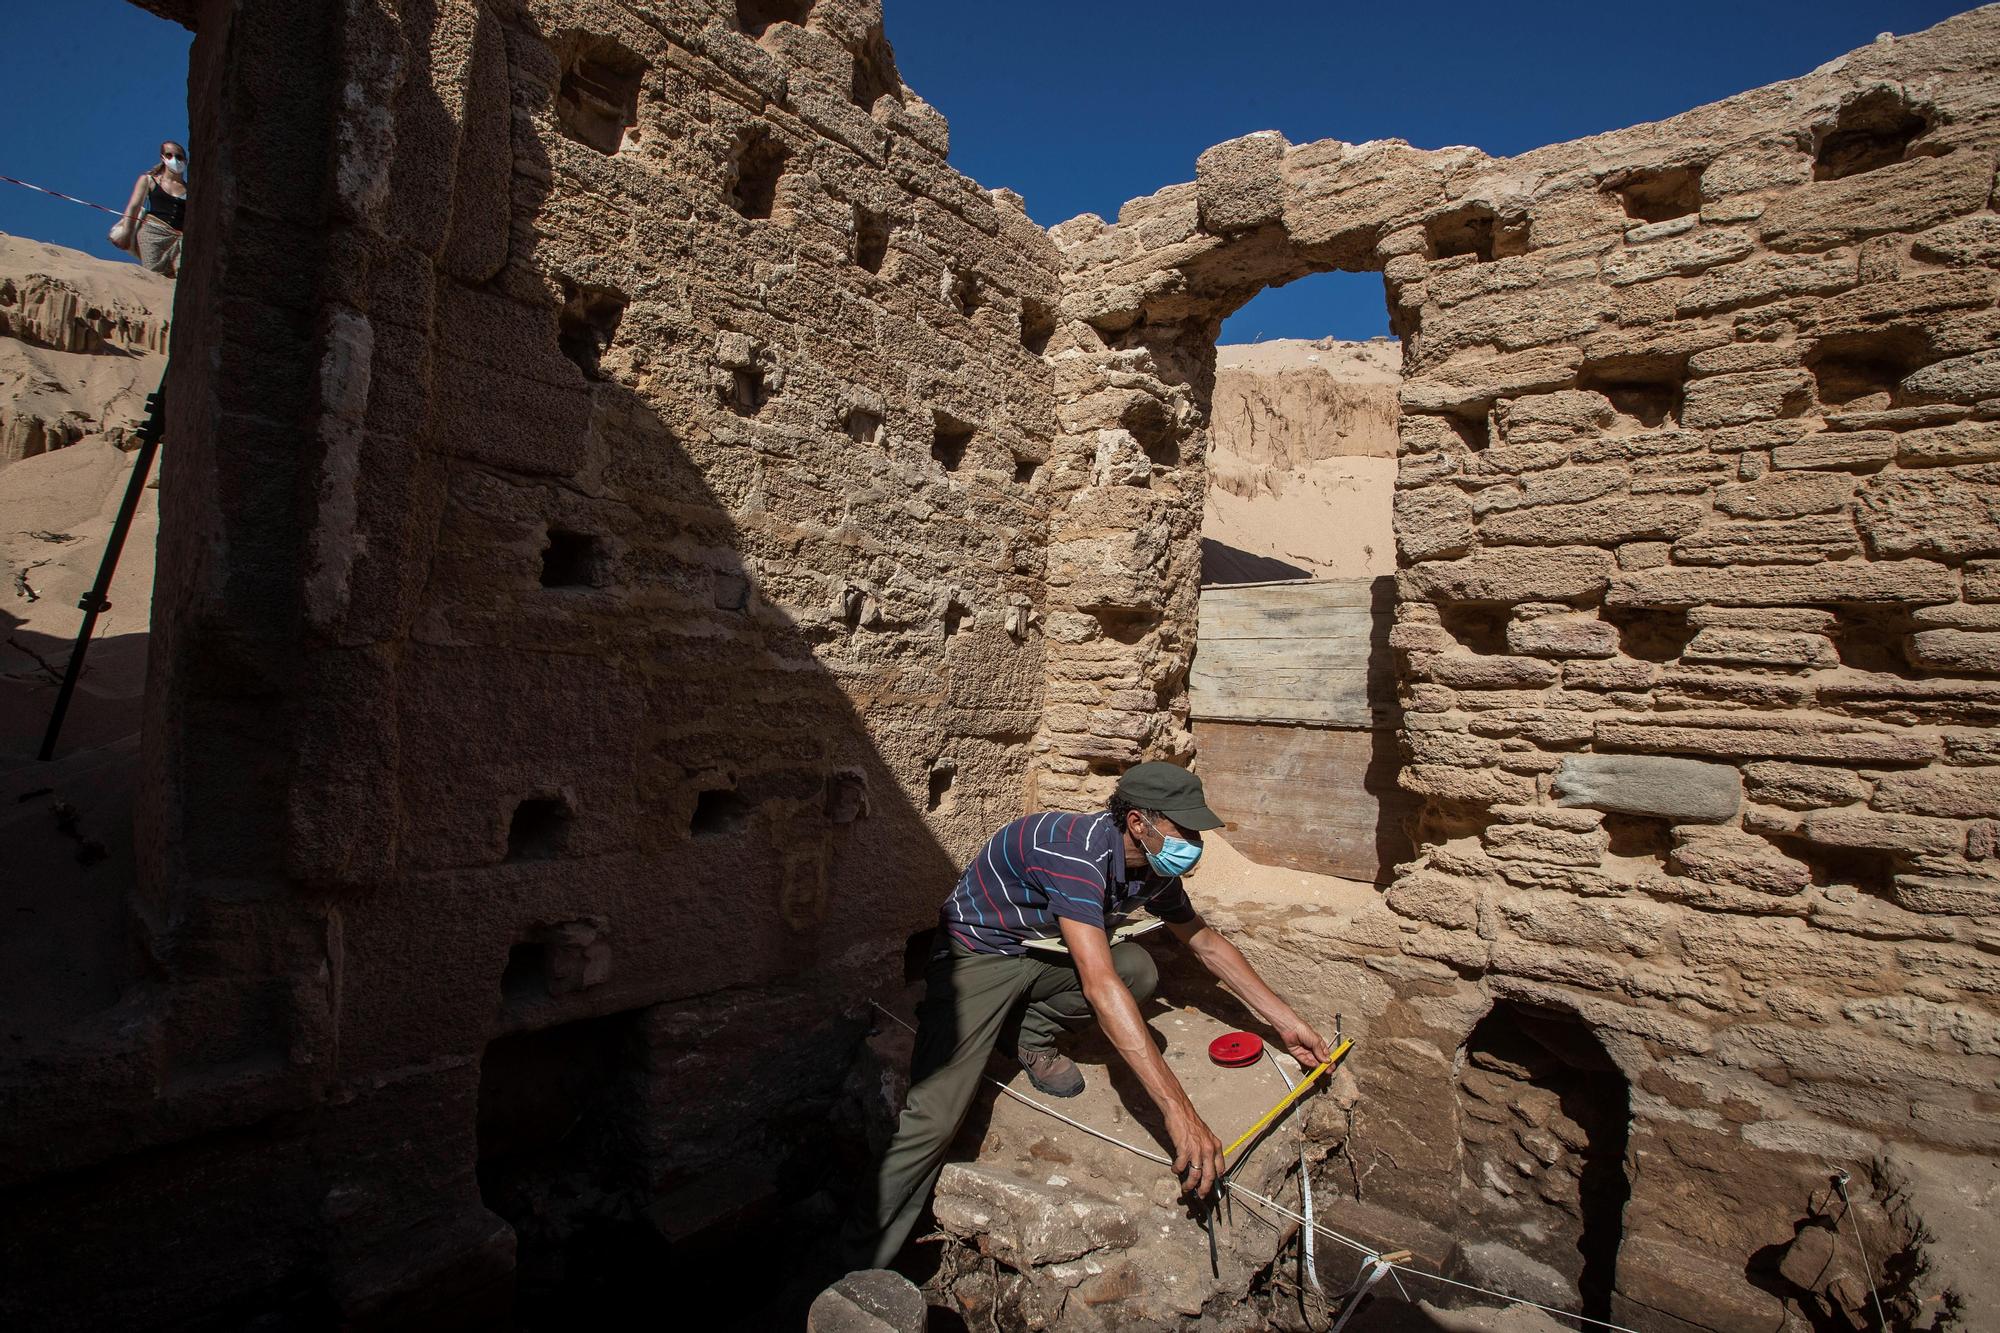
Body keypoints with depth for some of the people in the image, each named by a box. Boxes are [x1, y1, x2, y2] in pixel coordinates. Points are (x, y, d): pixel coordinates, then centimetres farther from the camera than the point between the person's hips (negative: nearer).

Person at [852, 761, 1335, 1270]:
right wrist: (1179, 1111, -44)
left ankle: (1029, 1034, 3)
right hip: (977, 954, -7)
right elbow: (1099, 985, -42)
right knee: (936, 1117, -24)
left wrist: (1285, 1021, 7)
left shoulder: (1151, 866, -7)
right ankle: (864, 1269, -5)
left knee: (1139, 969, -19)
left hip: (1041, 951, 7)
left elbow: (1205, 941, 9)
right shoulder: (1077, 850, -34)